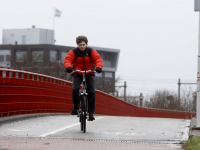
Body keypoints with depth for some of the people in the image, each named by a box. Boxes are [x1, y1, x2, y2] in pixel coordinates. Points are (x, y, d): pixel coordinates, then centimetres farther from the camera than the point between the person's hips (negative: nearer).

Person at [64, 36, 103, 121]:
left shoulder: (91, 51, -4)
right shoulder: (73, 52, -5)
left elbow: (98, 59, -15)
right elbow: (68, 60, -16)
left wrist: (99, 67, -36)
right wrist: (68, 67, -39)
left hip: (89, 74, 1)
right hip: (77, 74, 0)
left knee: (91, 92, -15)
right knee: (75, 89, -26)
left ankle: (91, 113, -6)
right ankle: (75, 106, 1)